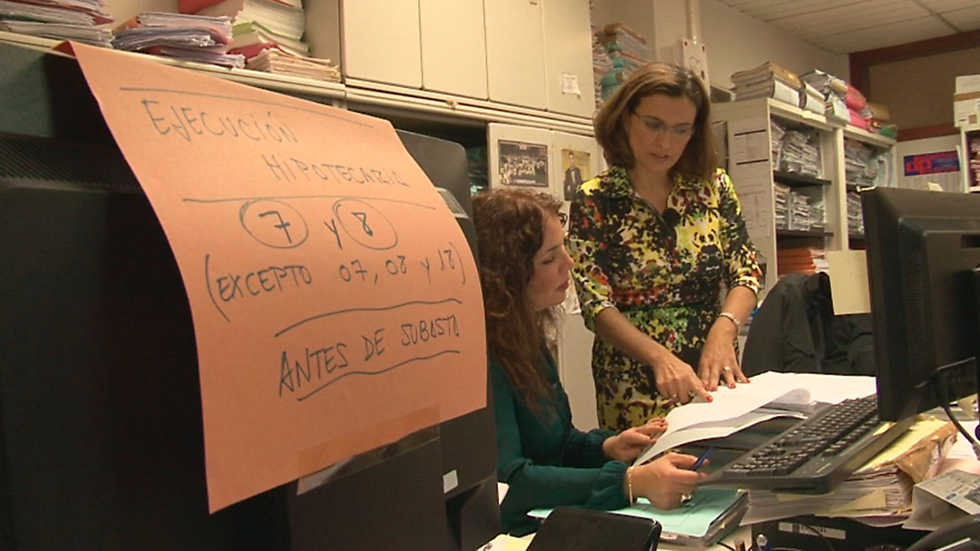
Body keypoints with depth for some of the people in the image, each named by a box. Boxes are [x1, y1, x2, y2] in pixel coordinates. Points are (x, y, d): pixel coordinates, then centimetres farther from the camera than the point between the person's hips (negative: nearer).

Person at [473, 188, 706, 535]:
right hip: (515, 533, -8)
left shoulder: (525, 337, 9)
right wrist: (632, 482, -32)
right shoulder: (483, 357, -19)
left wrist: (608, 448, 0)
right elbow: (507, 481, -27)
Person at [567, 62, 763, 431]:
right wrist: (659, 357, -28)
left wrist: (723, 329, -19)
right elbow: (596, 304, -12)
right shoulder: (593, 202, -6)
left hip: (713, 378, 3)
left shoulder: (714, 187, 3)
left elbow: (747, 272, 1)